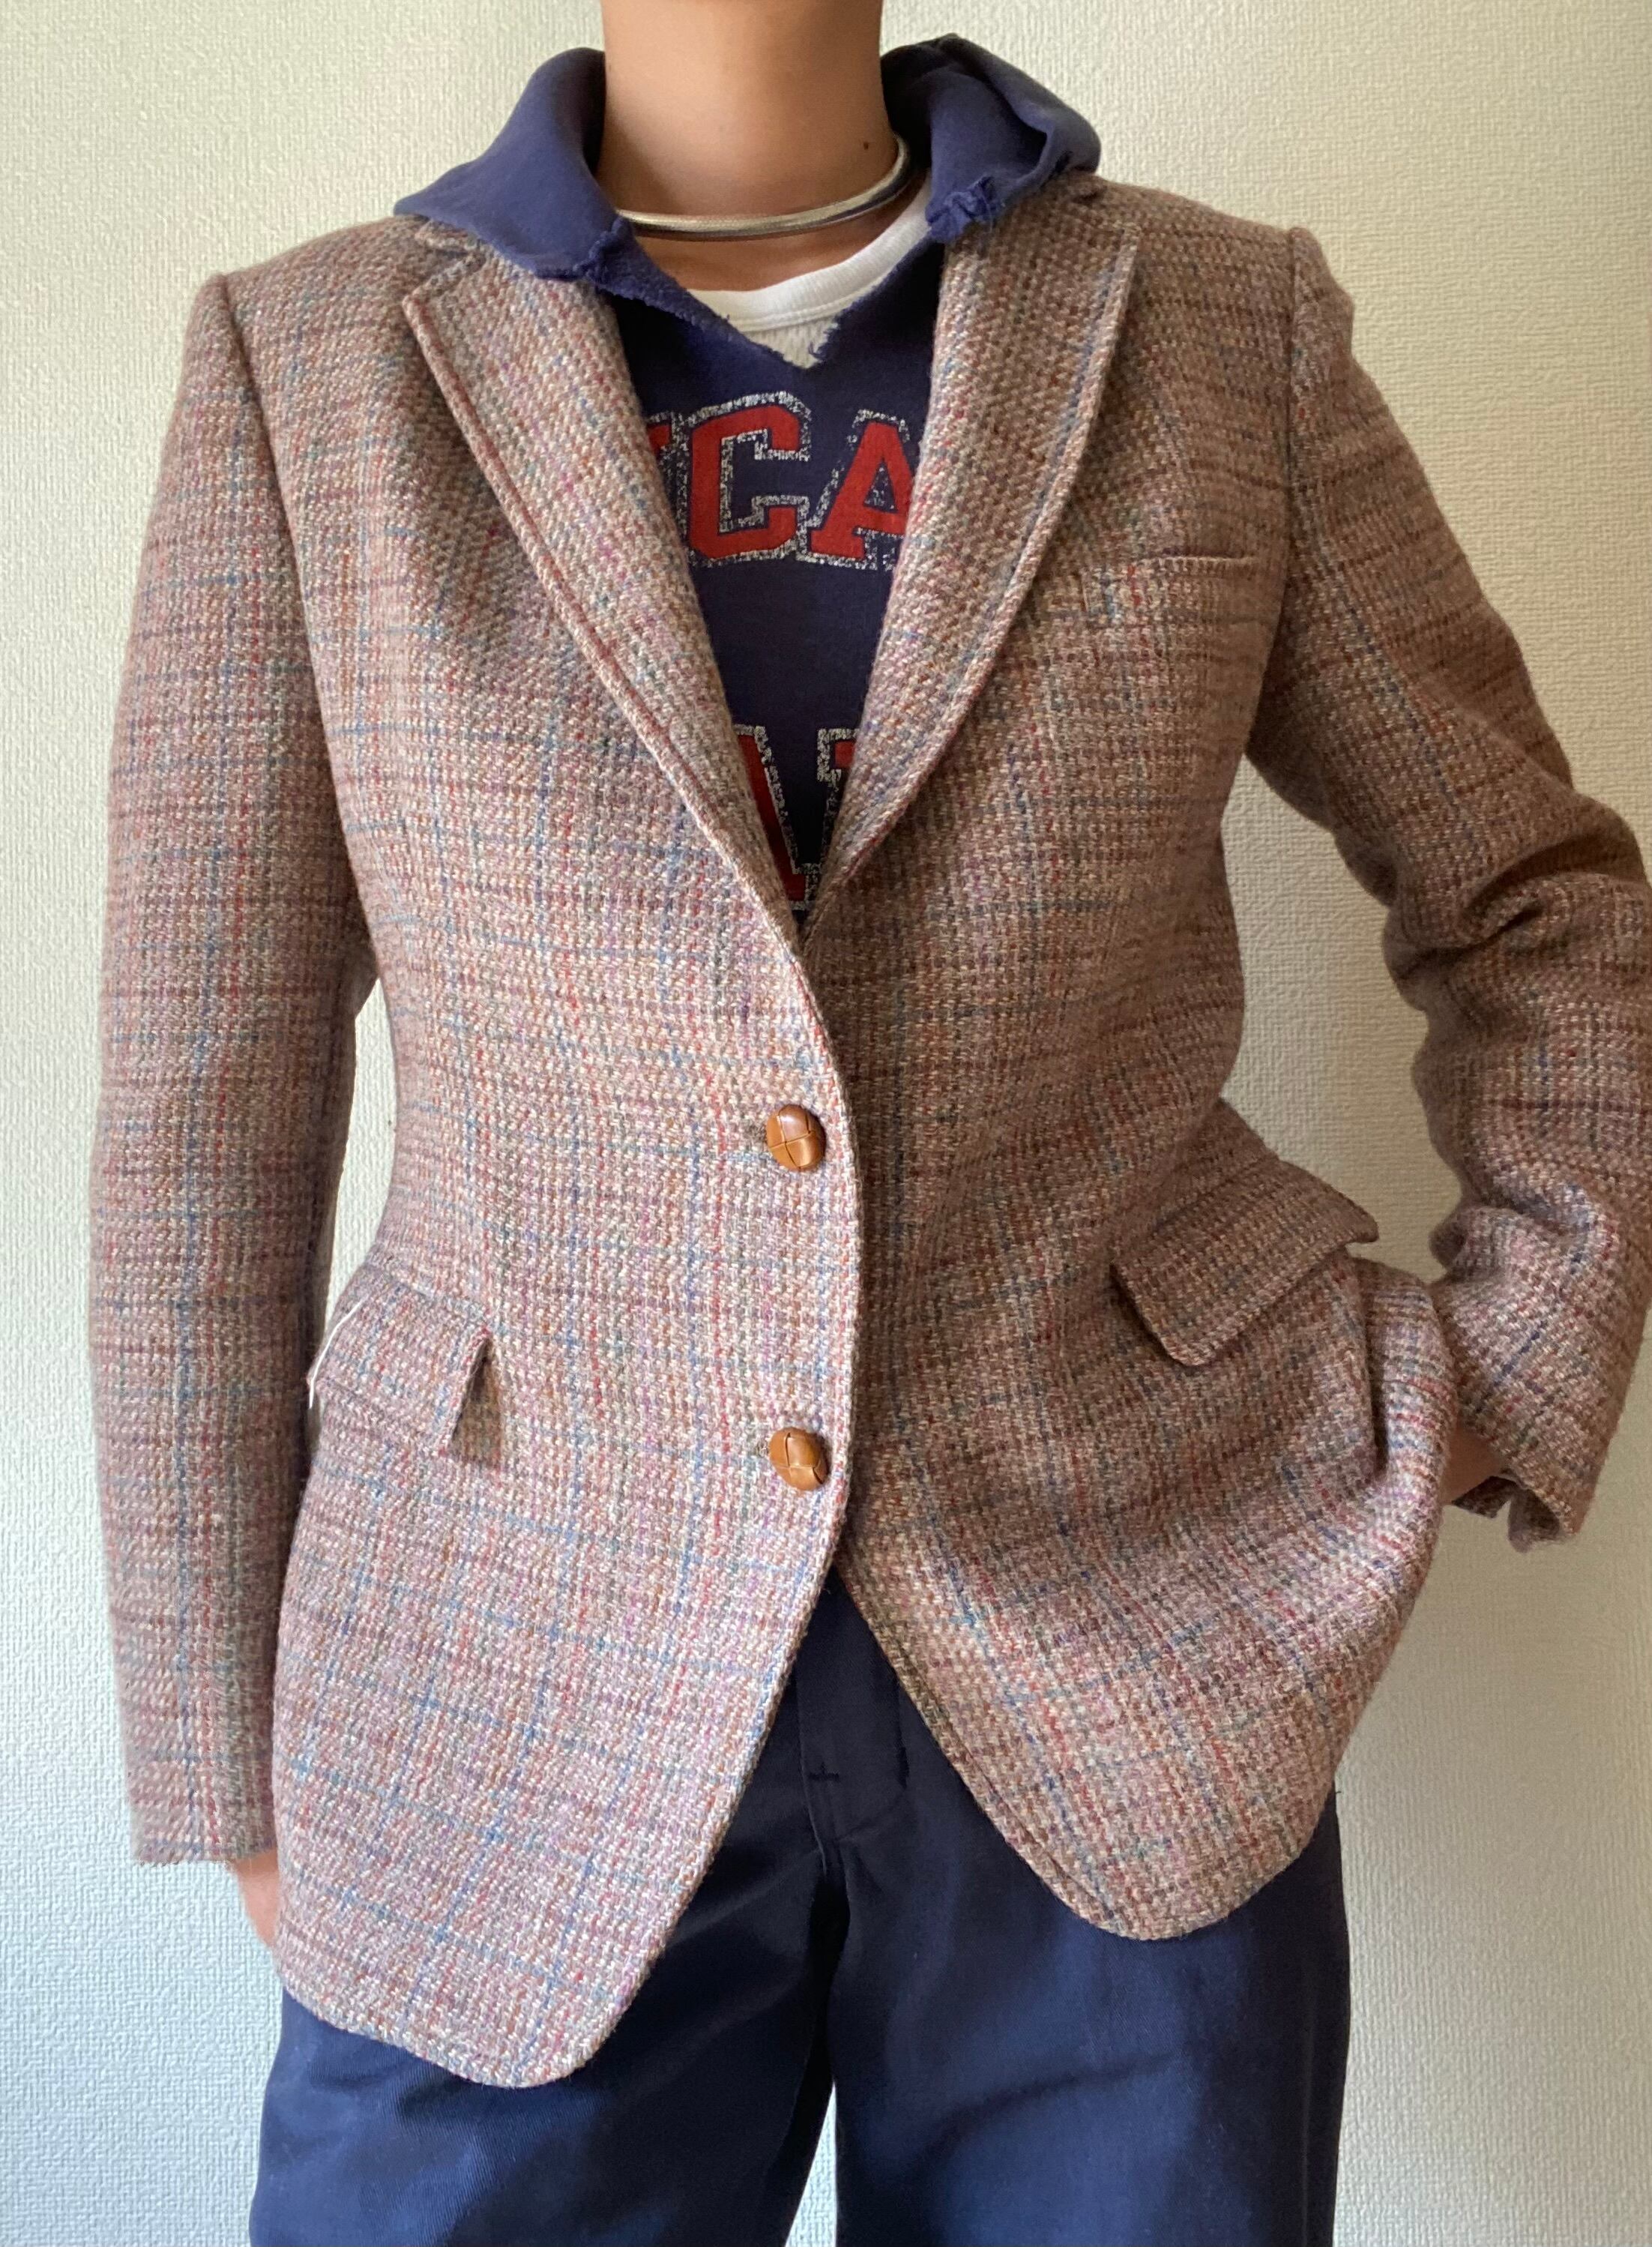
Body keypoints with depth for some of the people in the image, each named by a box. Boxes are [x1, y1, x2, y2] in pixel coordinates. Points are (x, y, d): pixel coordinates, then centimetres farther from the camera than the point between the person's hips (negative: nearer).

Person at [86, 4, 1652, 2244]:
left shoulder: (1223, 332, 2)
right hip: (531, 1696, 0)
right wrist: (226, 1757, 3)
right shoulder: (304, 370, 0)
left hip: (1137, 1661, 1)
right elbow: (203, 1107, 0)